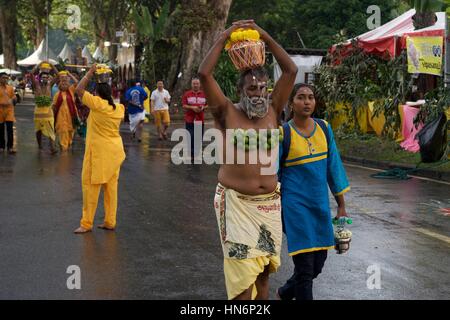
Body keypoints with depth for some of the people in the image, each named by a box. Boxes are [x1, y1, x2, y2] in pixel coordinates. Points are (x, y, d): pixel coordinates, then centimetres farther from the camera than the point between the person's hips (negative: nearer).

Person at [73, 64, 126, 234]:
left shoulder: (97, 104, -13)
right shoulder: (118, 108, 5)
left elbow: (79, 90, -10)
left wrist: (90, 73, -2)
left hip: (99, 151, -7)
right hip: (115, 150, 7)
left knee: (91, 185, 0)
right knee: (111, 185, 10)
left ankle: (86, 223, 2)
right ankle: (110, 222, 15)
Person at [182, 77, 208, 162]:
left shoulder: (204, 94, 8)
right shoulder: (187, 94, 3)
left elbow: (207, 105, 12)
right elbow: (184, 106, -1)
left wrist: (203, 108, -9)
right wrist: (192, 108, -16)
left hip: (200, 120, 2)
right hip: (190, 120, -2)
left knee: (199, 138, 4)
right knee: (190, 137, -5)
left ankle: (198, 154, 14)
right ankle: (191, 154, 3)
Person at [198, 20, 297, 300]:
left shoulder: (272, 111, 6)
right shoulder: (228, 113, -3)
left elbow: (291, 71, 1)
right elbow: (204, 74, -14)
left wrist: (267, 38, -1)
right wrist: (223, 38, -9)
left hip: (269, 203, 4)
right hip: (237, 202, -4)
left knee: (263, 271, 12)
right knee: (244, 273, -8)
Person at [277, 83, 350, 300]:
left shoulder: (324, 128, 2)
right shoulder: (283, 133, -11)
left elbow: (333, 166, 8)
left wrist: (341, 205, 10)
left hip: (320, 204, 5)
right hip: (296, 205, -5)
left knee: (317, 266, 13)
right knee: (305, 267, -4)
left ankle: (284, 293, 38)